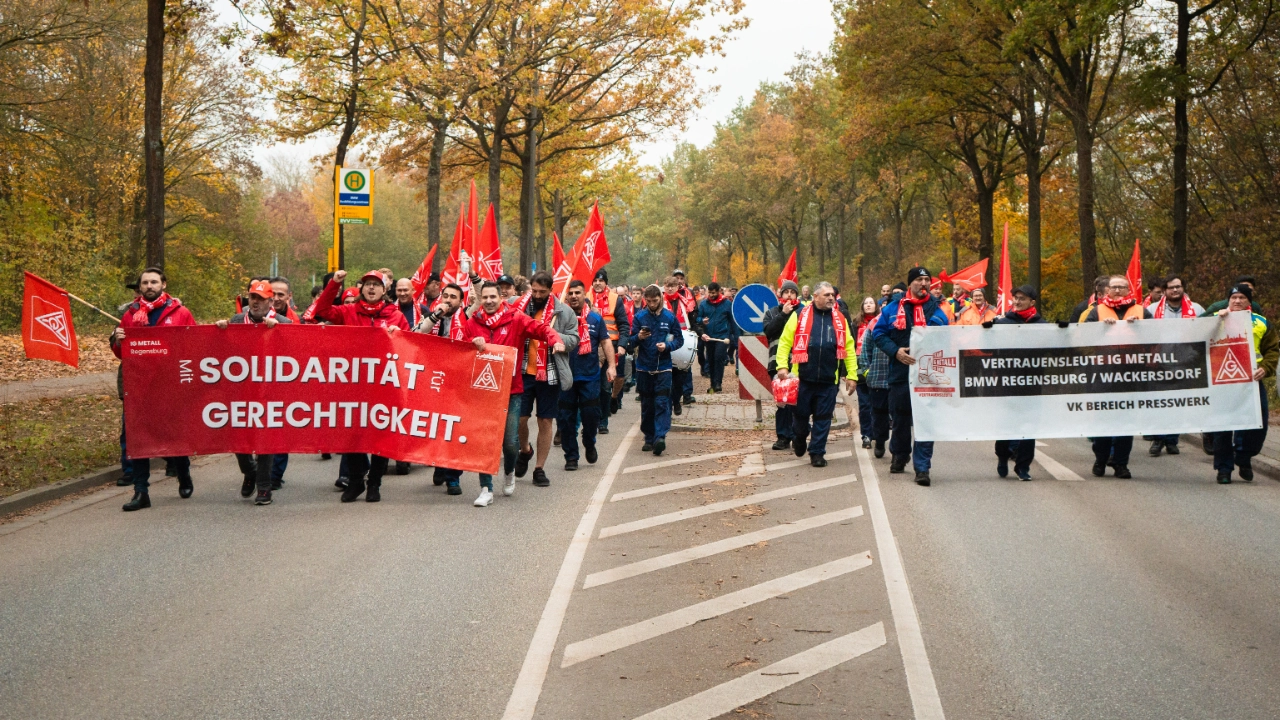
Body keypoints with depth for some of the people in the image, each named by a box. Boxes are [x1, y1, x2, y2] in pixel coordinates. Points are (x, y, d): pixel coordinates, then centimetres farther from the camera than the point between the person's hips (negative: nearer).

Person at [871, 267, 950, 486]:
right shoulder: (893, 309, 4)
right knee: (900, 418, 14)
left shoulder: (936, 311, 6)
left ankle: (922, 467, -5)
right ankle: (899, 456, 36)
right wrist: (895, 351, -11)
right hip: (900, 372, 1)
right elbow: (877, 333, 3)